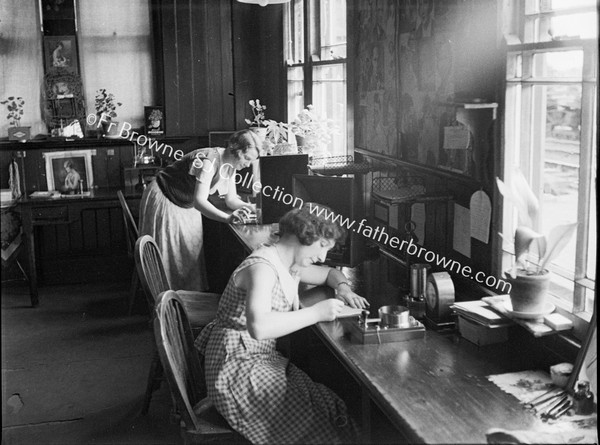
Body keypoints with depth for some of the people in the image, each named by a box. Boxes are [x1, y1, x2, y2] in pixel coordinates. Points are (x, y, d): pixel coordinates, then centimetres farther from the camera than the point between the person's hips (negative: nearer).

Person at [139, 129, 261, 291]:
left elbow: (231, 199, -1)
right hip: (165, 202, -8)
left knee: (191, 252, 11)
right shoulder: (209, 161, -34)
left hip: (187, 206, 9)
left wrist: (250, 207, -22)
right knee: (171, 255, -1)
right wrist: (228, 218, -57)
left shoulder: (230, 165, -7)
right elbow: (199, 200, -45)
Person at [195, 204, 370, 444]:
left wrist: (343, 289, 6)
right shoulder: (262, 267, -20)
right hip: (237, 368, -9)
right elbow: (258, 326, -37)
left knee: (333, 404, -6)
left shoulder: (290, 266, 9)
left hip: (262, 359, 9)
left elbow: (330, 273, 29)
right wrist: (316, 313, -31)